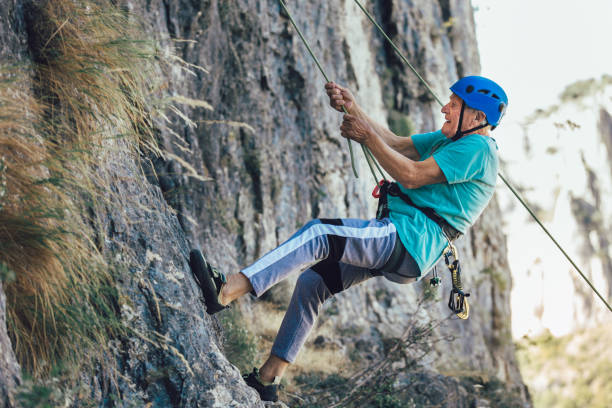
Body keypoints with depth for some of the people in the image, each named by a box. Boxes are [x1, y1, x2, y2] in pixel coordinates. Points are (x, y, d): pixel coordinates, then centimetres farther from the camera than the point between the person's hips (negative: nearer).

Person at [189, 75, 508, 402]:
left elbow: (412, 176, -16)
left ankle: (225, 292, -35)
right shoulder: (447, 141, 24)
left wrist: (367, 135, -10)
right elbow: (395, 144, 20)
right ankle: (267, 380, 6)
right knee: (312, 281, 4)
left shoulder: (477, 148, -8)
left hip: (409, 239, -10)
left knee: (317, 235, -24)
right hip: (394, 242, 10)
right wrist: (353, 110, 8)